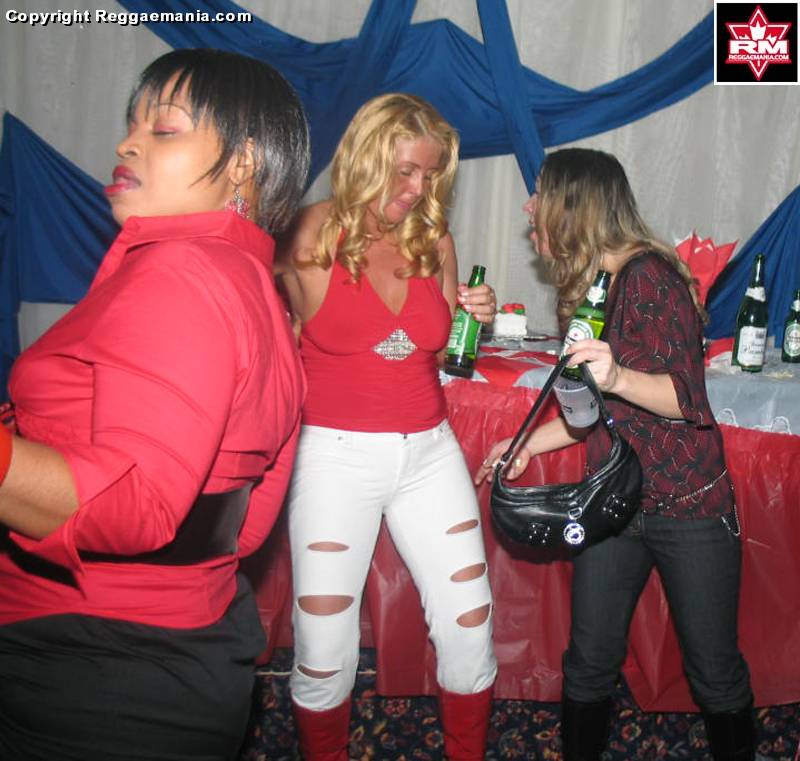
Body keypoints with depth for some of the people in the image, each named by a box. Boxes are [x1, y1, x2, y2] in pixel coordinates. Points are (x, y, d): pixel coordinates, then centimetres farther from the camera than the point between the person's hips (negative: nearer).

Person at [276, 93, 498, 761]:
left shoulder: (434, 238, 6)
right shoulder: (314, 236, -5)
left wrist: (477, 316, -1)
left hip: (428, 450, 4)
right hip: (337, 454, -3)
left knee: (471, 625, 4)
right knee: (325, 650, 2)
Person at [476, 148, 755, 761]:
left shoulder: (648, 274, -15)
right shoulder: (589, 286, 10)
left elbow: (687, 397, -21)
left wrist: (617, 377, -38)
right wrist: (530, 444, 18)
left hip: (688, 506, -7)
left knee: (715, 670, 8)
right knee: (590, 662, 11)